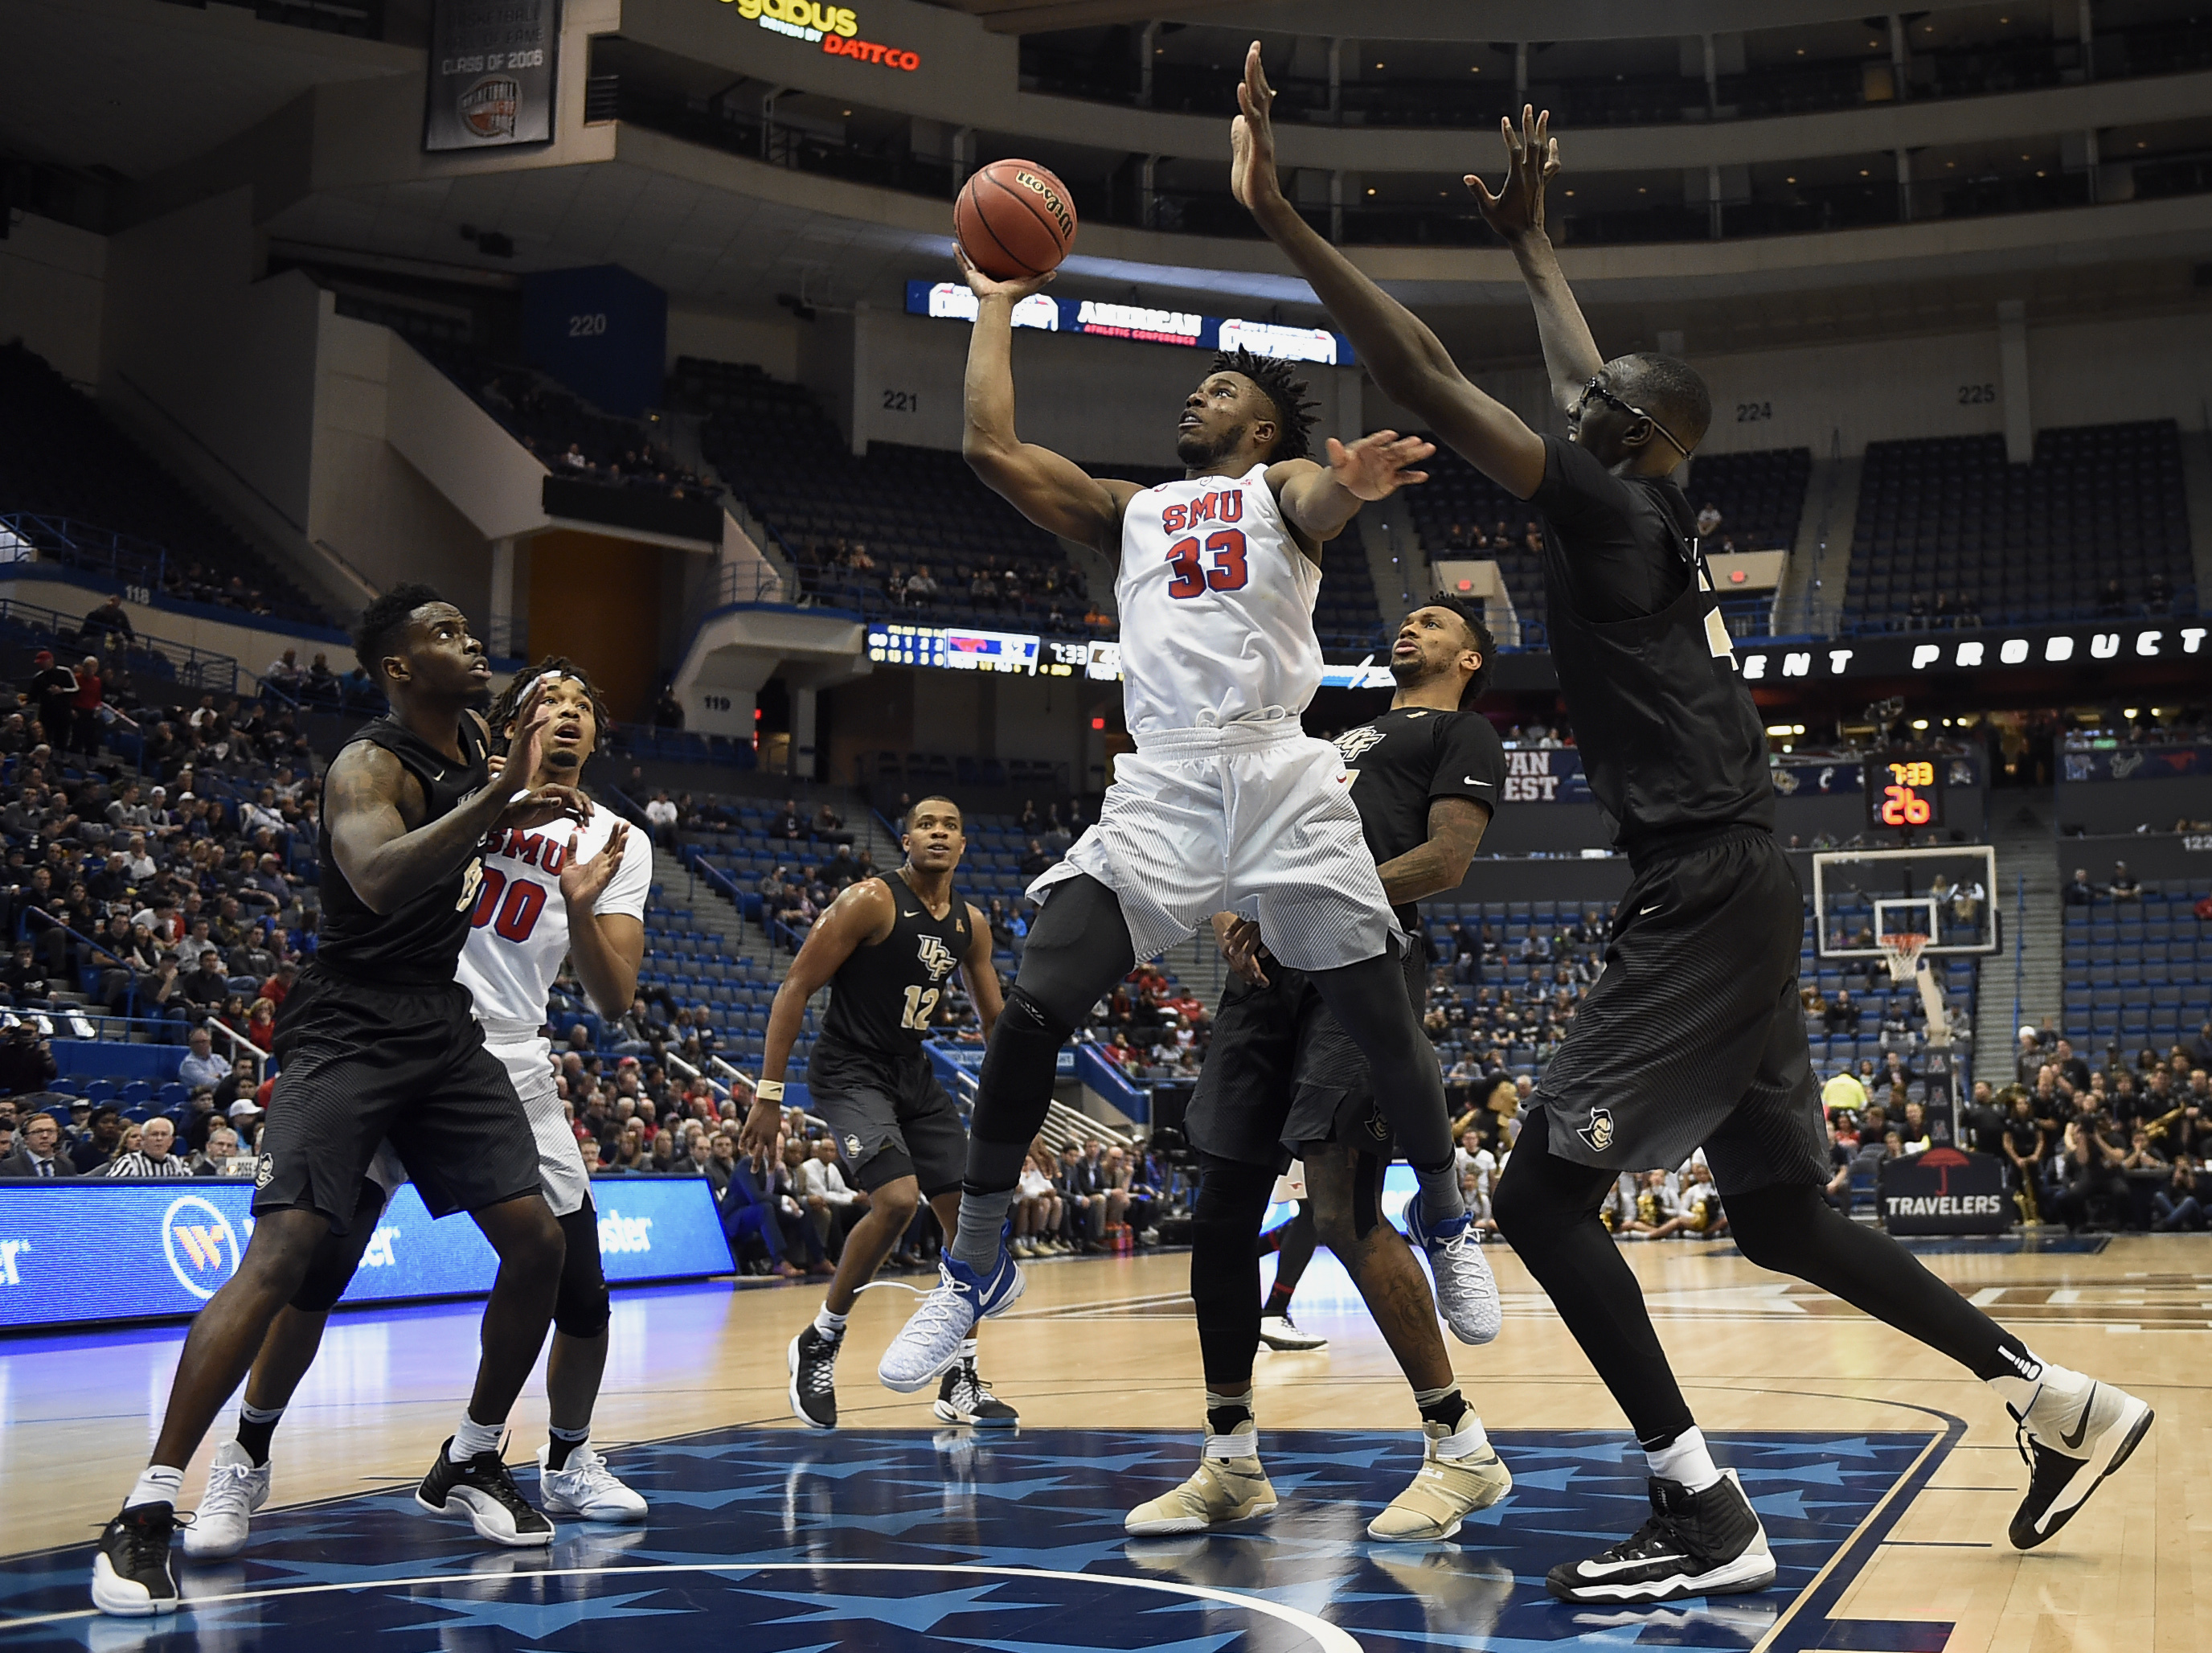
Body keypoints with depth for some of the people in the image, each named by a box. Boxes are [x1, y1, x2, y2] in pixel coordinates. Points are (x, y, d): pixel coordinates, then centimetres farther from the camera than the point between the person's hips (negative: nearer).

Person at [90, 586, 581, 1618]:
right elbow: (378, 880, -38)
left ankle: (469, 1463, 19)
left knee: (535, 1241, 1)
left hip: (445, 1031, 7)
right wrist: (495, 800, -44)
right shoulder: (369, 766, -16)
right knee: (282, 1252, -19)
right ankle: (146, 1513, -14)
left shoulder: (476, 743, 8)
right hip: (348, 1034, -7)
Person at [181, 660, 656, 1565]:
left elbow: (613, 997, -2)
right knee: (317, 1265, -11)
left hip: (512, 1074, 3)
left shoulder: (616, 845, 7)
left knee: (582, 1292, 1)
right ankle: (245, 1465, 7)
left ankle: (568, 1463, 25)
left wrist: (580, 907, -20)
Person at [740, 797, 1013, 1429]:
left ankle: (959, 1382, 15)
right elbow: (795, 988, -16)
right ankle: (818, 1344, -5)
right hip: (849, 1073, -8)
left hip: (913, 1074, 8)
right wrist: (768, 1094, -20)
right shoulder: (870, 901, -16)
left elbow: (994, 1020, 16)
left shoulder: (972, 923, 5)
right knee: (897, 1200, -26)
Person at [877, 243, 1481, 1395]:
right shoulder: (1129, 514, 25)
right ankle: (976, 1263, 0)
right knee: (1032, 1007, -12)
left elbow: (1319, 500, -12)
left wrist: (1352, 483, -38)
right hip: (1160, 787, 3)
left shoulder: (1281, 487, 14)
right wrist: (995, 304, 24)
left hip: (1282, 780, -2)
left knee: (1380, 1022, 0)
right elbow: (993, 450, 15)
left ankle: (1444, 1219, 27)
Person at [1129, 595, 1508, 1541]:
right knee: (1220, 1211, 3)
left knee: (1343, 1208, -17)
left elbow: (1444, 860, -5)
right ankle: (1231, 1465, 13)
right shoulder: (1333, 744, 33)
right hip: (1271, 967, 8)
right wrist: (1231, 915, 4)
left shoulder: (1462, 733, 11)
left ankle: (1461, 1451, -5)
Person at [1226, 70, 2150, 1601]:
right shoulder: (1661, 521, 17)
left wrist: (1282, 216, -14)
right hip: (1737, 898, 10)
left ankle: (1708, 1517, -8)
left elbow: (1426, 380, -15)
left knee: (1545, 1192, -9)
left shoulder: (1614, 508, -7)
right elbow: (1601, 387, 37)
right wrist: (1529, 242, 44)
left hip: (1704, 902, -10)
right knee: (1781, 1215, 18)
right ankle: (2064, 1402, 24)